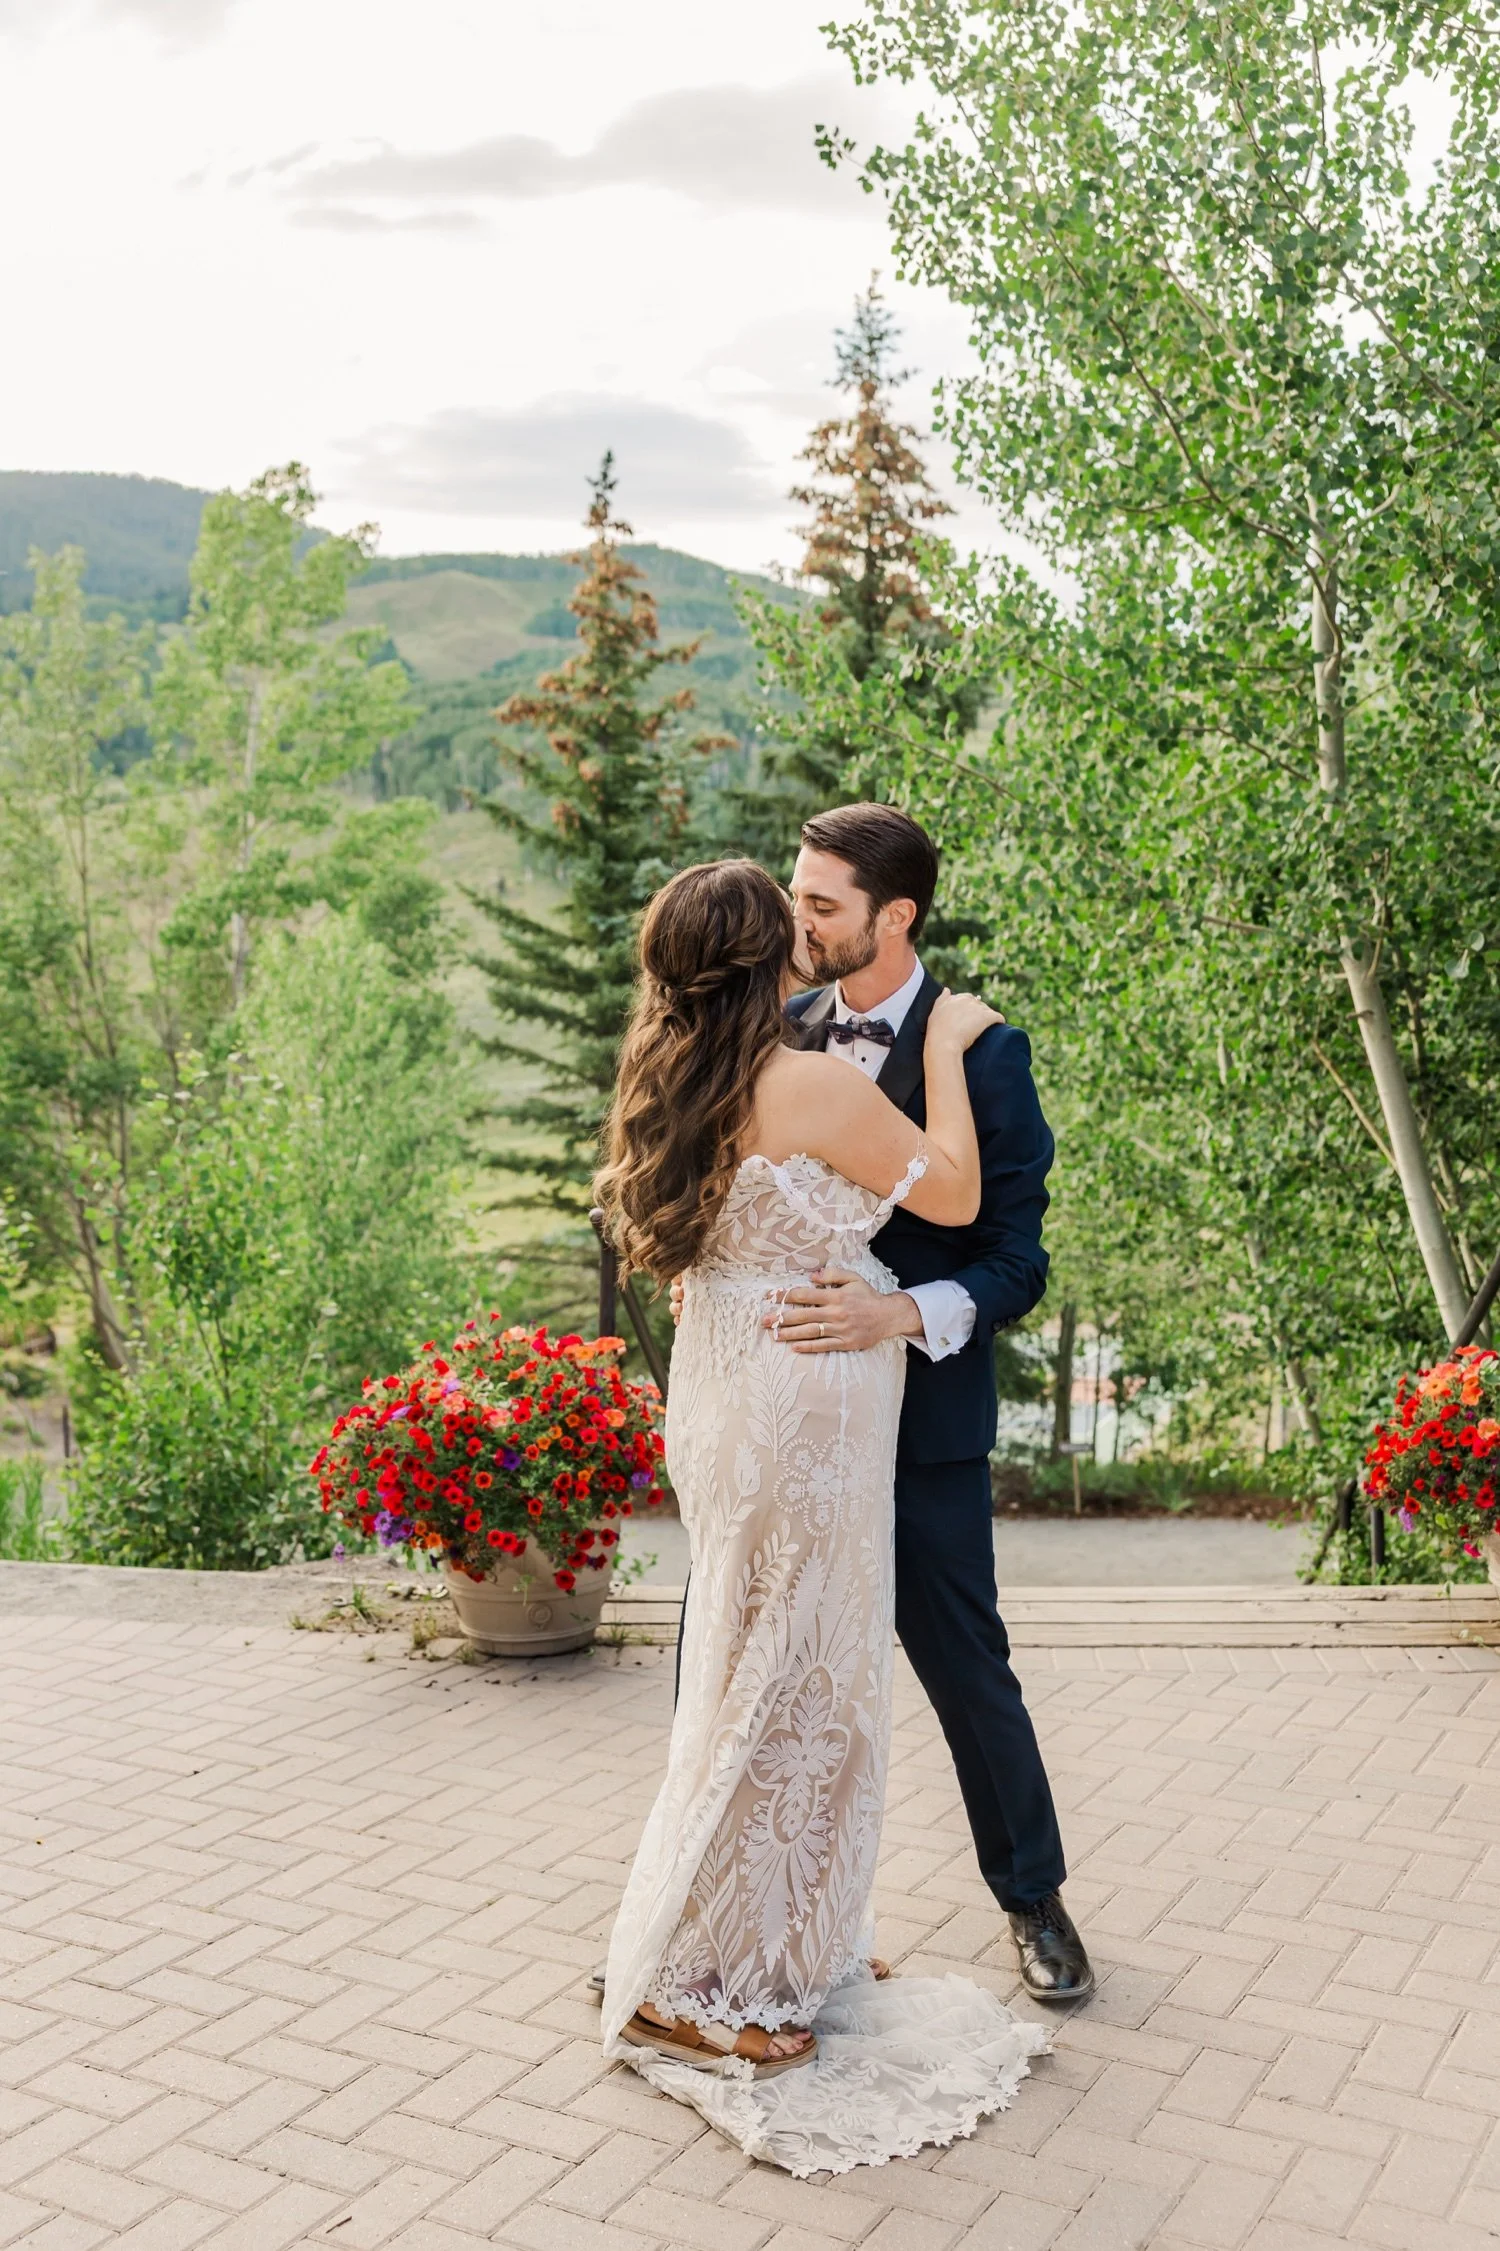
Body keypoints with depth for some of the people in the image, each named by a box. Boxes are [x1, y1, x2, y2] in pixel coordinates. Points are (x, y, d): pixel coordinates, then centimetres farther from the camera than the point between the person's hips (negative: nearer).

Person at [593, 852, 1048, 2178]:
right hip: (802, 1417, -9)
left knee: (789, 1680, 19)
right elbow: (955, 1196, -9)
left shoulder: (673, 1086, 6)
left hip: (726, 1402, 9)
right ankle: (684, 1986, 14)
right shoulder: (816, 1086, -18)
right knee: (780, 1687, 3)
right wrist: (944, 1050, 2)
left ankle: (790, 1947, 34)